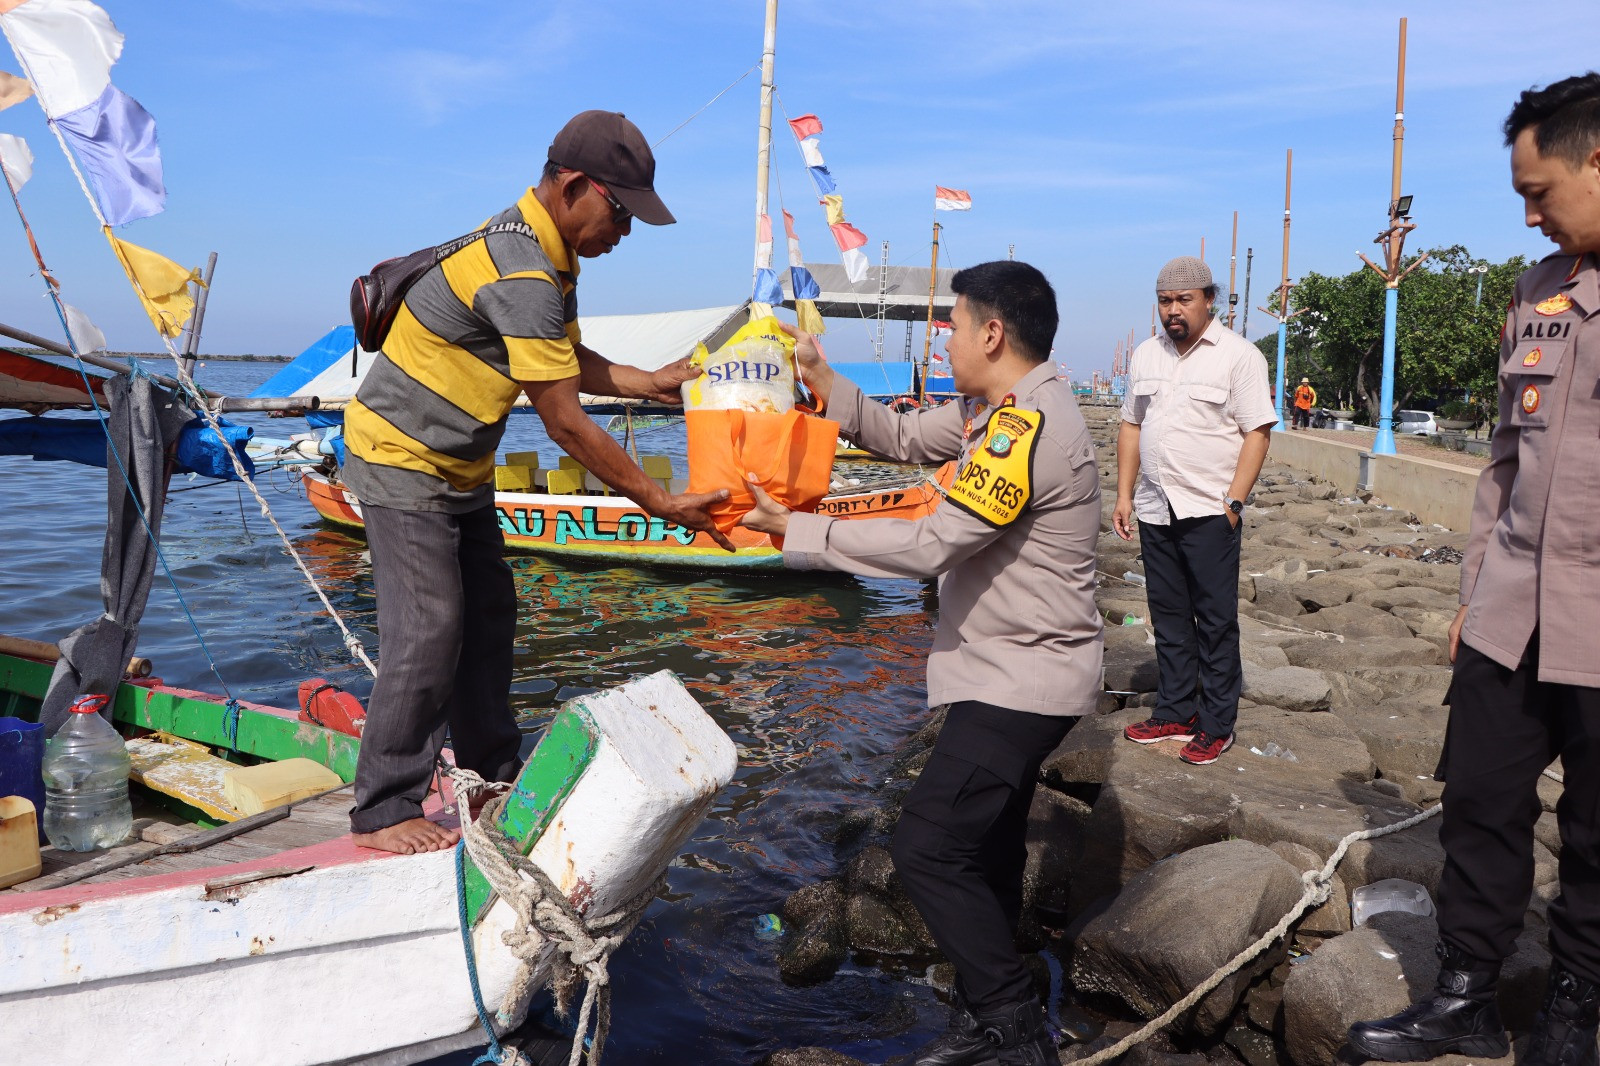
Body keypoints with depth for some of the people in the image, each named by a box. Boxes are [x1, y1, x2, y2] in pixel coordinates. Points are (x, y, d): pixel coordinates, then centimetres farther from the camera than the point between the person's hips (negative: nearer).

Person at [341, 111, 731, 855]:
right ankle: (383, 812, 2)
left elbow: (570, 362, 14)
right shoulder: (523, 276, -28)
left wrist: (650, 383, -2)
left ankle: (491, 776, 27)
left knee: (487, 618, 13)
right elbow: (565, 425, -27)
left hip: (459, 468, 10)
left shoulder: (544, 253, 4)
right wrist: (661, 503, -22)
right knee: (428, 628, -10)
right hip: (401, 460, -10)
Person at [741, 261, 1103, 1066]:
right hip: (1015, 674, 10)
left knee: (927, 849, -8)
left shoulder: (1029, 427, -24)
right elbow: (904, 437, 15)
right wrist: (821, 381, 3)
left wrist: (797, 532, -21)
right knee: (984, 854, 17)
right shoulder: (997, 410, 8)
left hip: (1022, 684, -10)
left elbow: (932, 545, -27)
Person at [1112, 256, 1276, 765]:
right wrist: (1124, 495, 9)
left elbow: (1256, 433, -8)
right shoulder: (1145, 355, 12)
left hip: (1209, 512, -5)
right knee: (1168, 617, 12)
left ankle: (1216, 726, 10)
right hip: (1154, 510, 6)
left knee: (1215, 622, 1)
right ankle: (1174, 713, 23)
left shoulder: (1238, 355, -5)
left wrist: (1233, 501, -15)